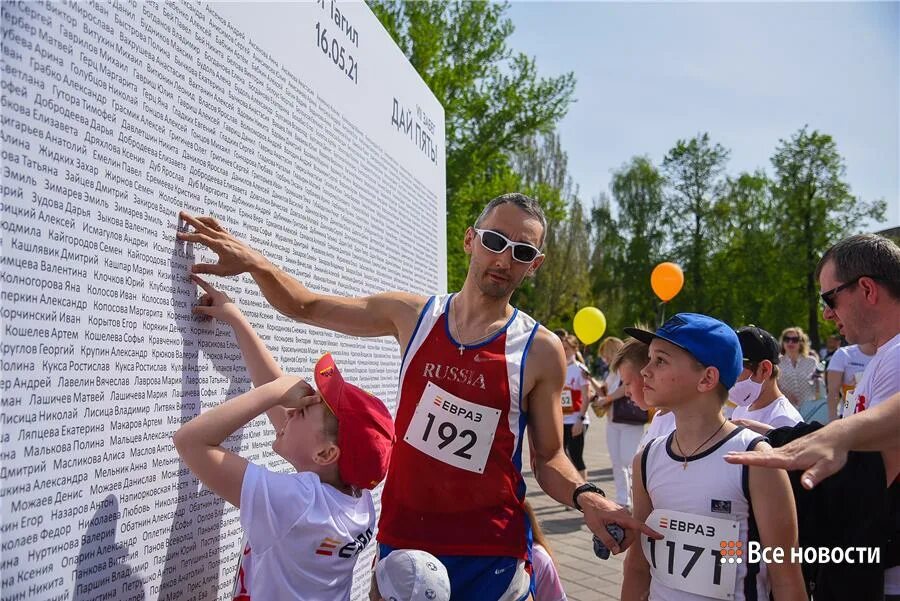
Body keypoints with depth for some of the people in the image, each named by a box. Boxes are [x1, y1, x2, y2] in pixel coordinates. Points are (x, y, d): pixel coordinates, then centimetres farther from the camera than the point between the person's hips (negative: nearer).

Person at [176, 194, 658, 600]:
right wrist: (254, 262, -9)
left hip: (488, 556, -2)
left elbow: (548, 458, -1)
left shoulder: (541, 352, -8)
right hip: (400, 539, 3)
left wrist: (586, 498, -20)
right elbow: (306, 307, 7)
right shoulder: (413, 315, -1)